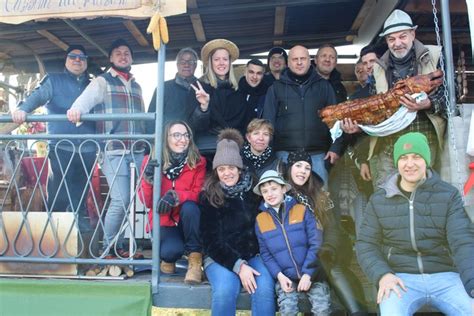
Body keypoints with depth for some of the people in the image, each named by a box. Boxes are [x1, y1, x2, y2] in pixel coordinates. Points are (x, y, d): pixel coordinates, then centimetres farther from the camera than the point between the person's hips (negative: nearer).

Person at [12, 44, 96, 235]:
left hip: (87, 150, 3)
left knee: (80, 198, 9)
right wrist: (22, 108, -26)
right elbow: (37, 96, -7)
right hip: (61, 148, -3)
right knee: (58, 199, -3)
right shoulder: (54, 81, 10)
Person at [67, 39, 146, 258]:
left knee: (133, 199, 6)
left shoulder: (136, 86, 22)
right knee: (120, 200, -12)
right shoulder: (102, 82, 5)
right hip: (114, 151, -5)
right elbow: (86, 98, -16)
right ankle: (107, 249, 6)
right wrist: (76, 109, -38)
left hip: (137, 151, 6)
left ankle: (117, 246, 20)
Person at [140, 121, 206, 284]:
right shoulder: (151, 161, -7)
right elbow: (147, 202, -8)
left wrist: (176, 196, -33)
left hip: (189, 219, 1)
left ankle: (195, 258, -14)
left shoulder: (198, 162, -7)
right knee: (172, 250, -31)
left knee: (189, 206, -34)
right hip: (164, 220, -1)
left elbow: (200, 194, -14)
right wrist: (149, 180, -27)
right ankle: (168, 257, 10)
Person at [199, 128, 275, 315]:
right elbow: (210, 240, -6)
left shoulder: (254, 190, 2)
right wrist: (238, 265, -16)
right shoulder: (209, 196, -4)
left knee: (265, 289, -27)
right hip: (220, 257, -1)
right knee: (225, 290, -30)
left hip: (253, 254, 2)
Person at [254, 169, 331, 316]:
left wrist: (308, 274, -12)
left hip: (311, 274, -1)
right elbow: (265, 253, 5)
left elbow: (316, 244, -4)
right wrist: (279, 276, -10)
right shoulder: (260, 220, 4)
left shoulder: (303, 211, -1)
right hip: (285, 277, 1)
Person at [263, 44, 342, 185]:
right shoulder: (276, 88, 8)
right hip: (286, 153, -1)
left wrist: (336, 147, -1)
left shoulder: (324, 86, 11)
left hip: (317, 154, 1)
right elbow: (268, 121, 6)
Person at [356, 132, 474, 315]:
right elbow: (366, 243, 6)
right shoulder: (379, 200, 7)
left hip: (445, 277, 1)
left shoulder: (449, 195, 4)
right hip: (400, 278, -1)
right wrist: (382, 275, -13)